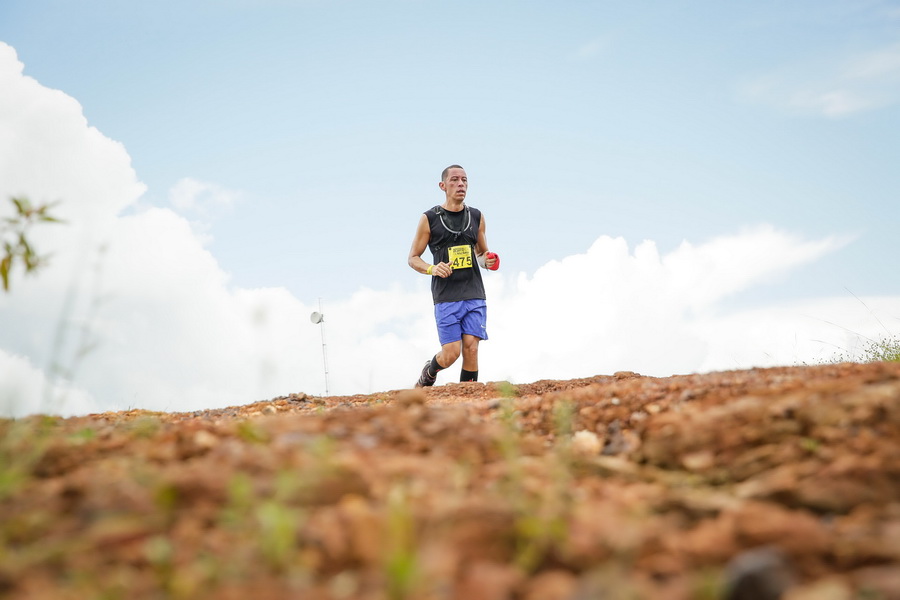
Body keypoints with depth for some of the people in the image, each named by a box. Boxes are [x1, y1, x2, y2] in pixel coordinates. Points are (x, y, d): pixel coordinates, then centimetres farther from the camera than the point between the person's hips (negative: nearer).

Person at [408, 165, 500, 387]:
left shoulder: (477, 217, 12)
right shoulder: (429, 219, 1)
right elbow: (413, 258, 5)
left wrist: (487, 261, 0)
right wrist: (432, 269, -15)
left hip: (474, 295, 3)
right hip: (446, 297, -3)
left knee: (471, 349, -6)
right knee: (451, 354, -6)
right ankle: (428, 373, 27)